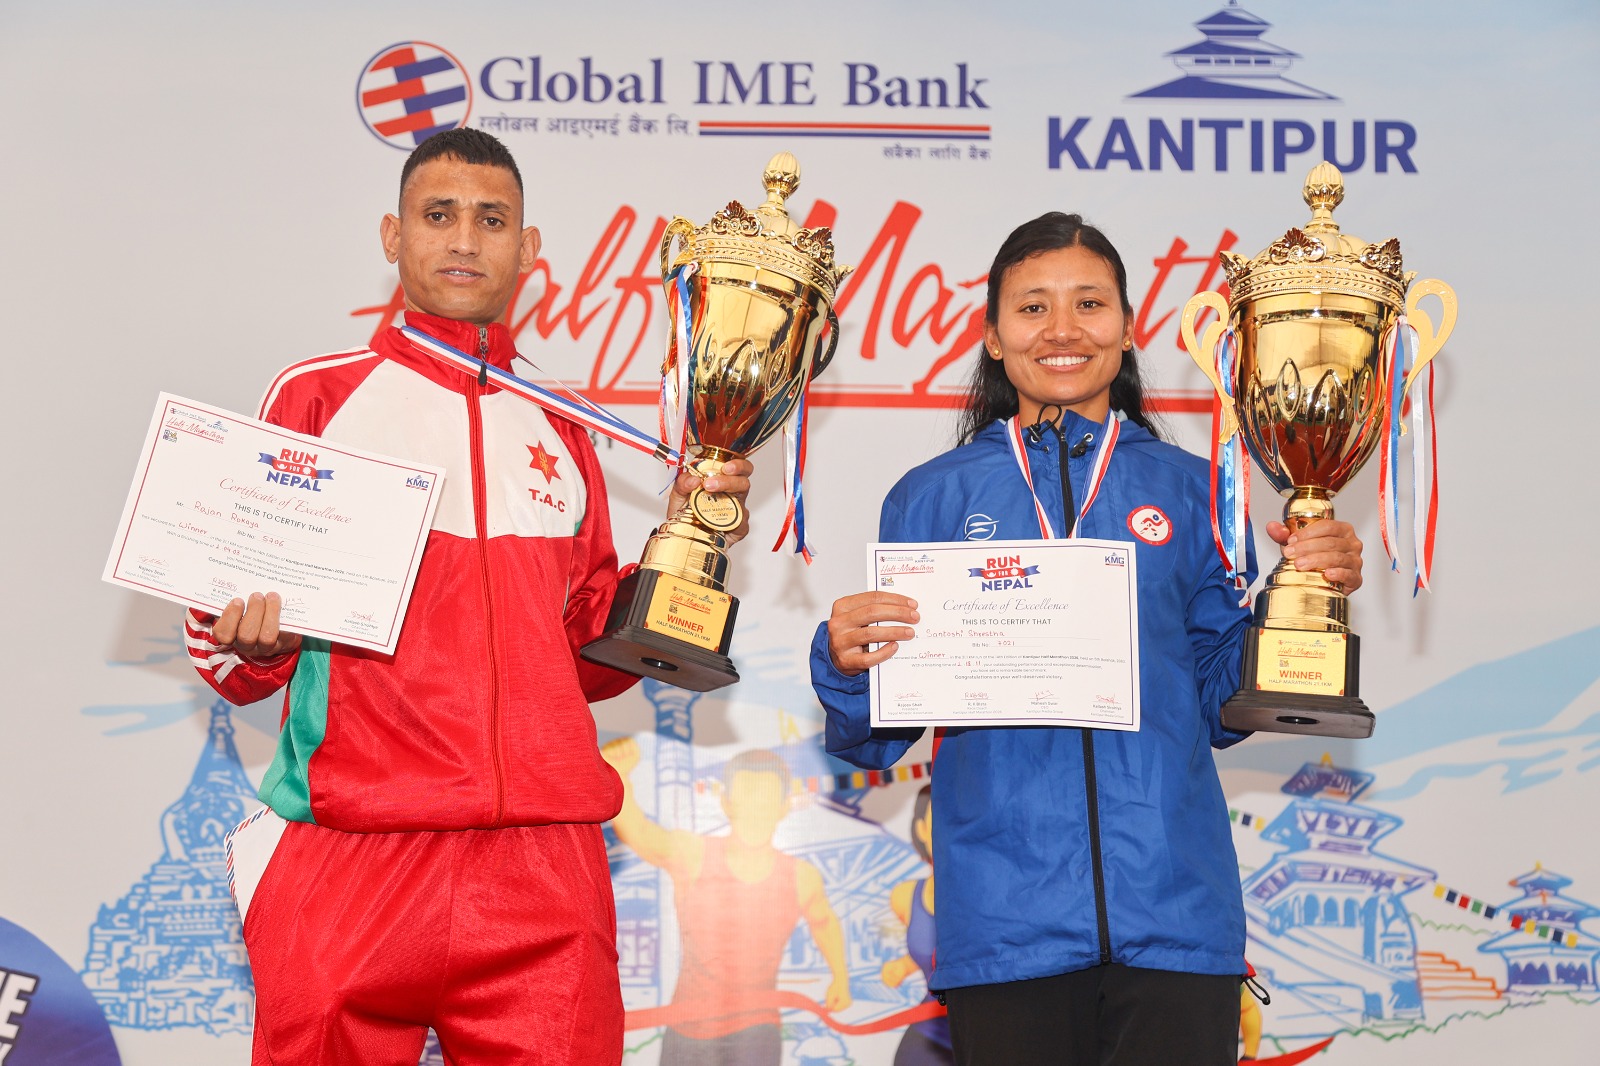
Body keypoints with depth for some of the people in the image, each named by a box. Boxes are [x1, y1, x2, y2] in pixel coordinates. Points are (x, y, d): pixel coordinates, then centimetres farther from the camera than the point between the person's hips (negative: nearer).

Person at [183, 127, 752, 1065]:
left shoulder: (561, 435, 18)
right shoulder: (319, 396, 7)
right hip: (348, 860, -3)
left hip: (543, 867, 3)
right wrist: (248, 639, -15)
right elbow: (233, 652, 7)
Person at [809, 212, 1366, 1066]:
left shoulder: (1190, 489, 10)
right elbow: (875, 738, 7)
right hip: (1006, 921, -1)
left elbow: (1221, 706, 11)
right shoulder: (932, 498, 7)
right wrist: (847, 665, -14)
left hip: (1176, 912, 1)